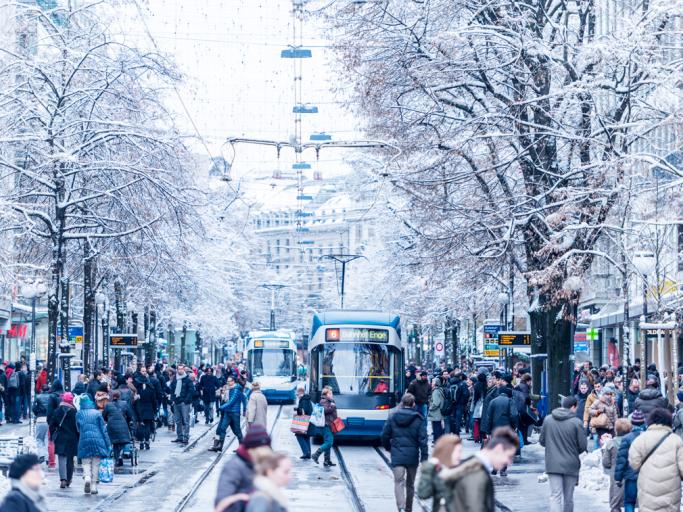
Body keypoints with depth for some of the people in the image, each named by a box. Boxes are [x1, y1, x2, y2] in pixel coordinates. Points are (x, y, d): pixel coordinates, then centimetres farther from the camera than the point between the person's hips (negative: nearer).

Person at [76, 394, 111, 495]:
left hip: (84, 441, 0)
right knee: (96, 464, 7)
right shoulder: (97, 413, 0)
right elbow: (103, 429, 1)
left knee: (86, 463, 8)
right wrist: (108, 444, 5)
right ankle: (94, 487, 6)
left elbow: (78, 428, 12)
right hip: (98, 440, 0)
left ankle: (87, 478, -21)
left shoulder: (79, 414, 3)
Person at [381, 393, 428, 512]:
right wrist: (424, 457, -3)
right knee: (410, 484, 16)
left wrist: (388, 448, 24)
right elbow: (422, 439, -7)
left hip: (397, 456, -1)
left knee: (399, 482, -6)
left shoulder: (392, 418, 1)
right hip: (412, 457, 1)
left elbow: (385, 435, 5)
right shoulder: (417, 419, -4)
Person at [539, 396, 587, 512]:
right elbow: (583, 445, -9)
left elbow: (542, 441, 6)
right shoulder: (576, 422, -11)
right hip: (571, 465, -1)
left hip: (553, 464, 1)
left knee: (555, 496, -2)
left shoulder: (548, 419, -1)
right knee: (568, 497, 12)